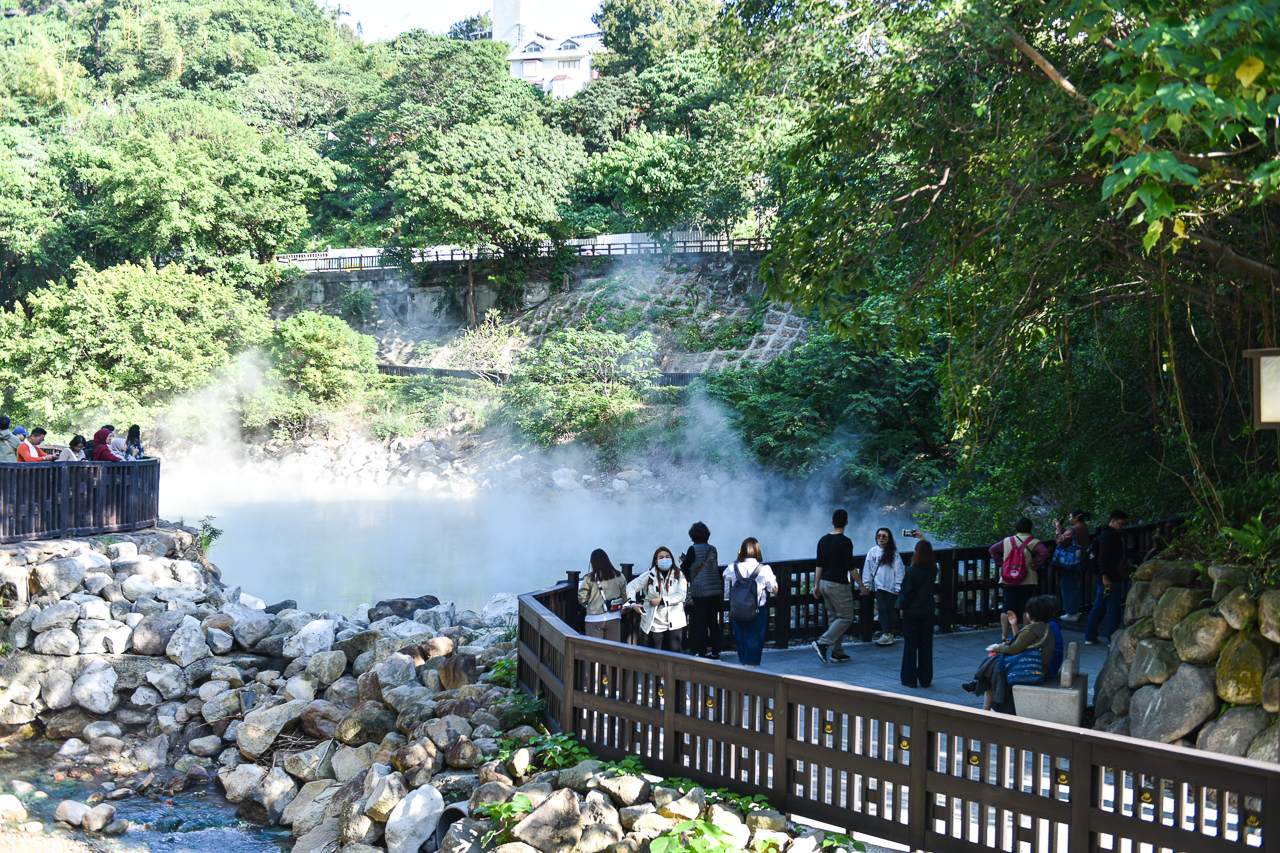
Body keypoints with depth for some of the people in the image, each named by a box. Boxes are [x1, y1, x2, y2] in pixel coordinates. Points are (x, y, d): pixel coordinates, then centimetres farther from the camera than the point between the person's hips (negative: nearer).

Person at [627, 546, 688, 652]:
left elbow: (681, 595, -9)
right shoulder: (650, 575, 3)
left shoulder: (679, 575, 2)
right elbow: (631, 587, 7)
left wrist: (661, 601, -13)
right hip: (654, 623, 0)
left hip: (674, 623, 0)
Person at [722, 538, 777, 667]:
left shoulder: (734, 568, -5)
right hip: (758, 612, -2)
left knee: (741, 640, 18)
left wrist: (737, 557, 14)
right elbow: (775, 590, -1)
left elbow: (725, 576, 19)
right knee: (754, 642, 5)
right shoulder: (765, 569, -11)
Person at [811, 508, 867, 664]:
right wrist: (861, 585, -5)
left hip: (825, 583, 7)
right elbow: (851, 568, -14)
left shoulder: (823, 540, 6)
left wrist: (816, 585, 16)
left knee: (834, 617, 13)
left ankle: (837, 652, 13)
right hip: (839, 585, -7)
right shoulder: (845, 541, -14)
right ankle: (822, 642, -12)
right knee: (846, 617, 0)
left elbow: (819, 565, 9)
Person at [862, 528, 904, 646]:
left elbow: (898, 571, -2)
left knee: (890, 609, 4)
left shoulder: (894, 553, -2)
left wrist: (898, 587, -6)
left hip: (891, 586, -2)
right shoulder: (873, 551, 4)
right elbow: (867, 569, 8)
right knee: (882, 609, -2)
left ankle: (890, 633, 14)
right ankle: (885, 634, 0)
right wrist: (866, 584, 5)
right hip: (878, 586, 2)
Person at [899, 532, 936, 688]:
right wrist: (923, 539, 28)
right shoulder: (933, 569, -3)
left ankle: (910, 679, 6)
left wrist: (902, 606, 3)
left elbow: (906, 591, -14)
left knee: (910, 645, 4)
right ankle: (925, 679, 14)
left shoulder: (912, 570, -17)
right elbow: (930, 555, 19)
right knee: (926, 646, 10)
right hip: (927, 612, 4)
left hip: (912, 612, -4)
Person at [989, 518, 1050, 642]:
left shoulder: (1007, 541, 8)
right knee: (1027, 608, 6)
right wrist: (1036, 566, -12)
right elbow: (1044, 552, -21)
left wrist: (1001, 562, 10)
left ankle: (1004, 635, 5)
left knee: (1008, 608, 8)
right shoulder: (1034, 543, -5)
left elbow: (993, 549, 14)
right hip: (1028, 581, -3)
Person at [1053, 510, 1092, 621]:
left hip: (1069, 562, -10)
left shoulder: (1074, 530, -20)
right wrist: (1061, 527, 13)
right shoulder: (1084, 528, 12)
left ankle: (1071, 613, 0)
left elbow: (1062, 541, -20)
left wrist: (1058, 529, -9)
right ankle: (1075, 611, 26)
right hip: (1077, 563, 10)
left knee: (1068, 587, -3)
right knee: (1074, 586, 18)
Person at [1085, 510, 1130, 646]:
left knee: (1099, 607, 13)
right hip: (1110, 579, -10)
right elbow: (1102, 557, -20)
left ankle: (1090, 637, 17)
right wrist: (1105, 577, -24)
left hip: (1107, 579, 10)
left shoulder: (1113, 535, 20)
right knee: (1113, 609, -6)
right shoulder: (1108, 535, -13)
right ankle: (1113, 640, -3)